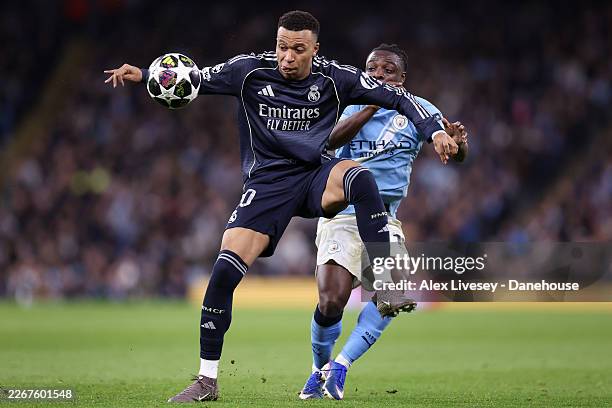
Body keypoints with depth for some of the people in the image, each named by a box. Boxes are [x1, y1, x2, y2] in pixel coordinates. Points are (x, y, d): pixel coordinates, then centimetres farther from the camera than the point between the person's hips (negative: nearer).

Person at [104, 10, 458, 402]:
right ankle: (207, 381, -3)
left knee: (360, 177, -35)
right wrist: (142, 75, -16)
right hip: (267, 182, 0)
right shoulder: (251, 70, -7)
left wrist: (435, 131, -14)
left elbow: (397, 96, -2)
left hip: (316, 173, 0)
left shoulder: (334, 78, -7)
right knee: (224, 271, -15)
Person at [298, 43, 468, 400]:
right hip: (342, 215, -1)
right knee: (331, 302, -14)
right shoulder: (355, 107, 6)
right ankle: (320, 367, 14)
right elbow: (332, 139, -15)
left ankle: (341, 365, -11)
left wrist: (458, 140, -26)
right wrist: (373, 105, -22)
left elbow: (457, 155, -2)